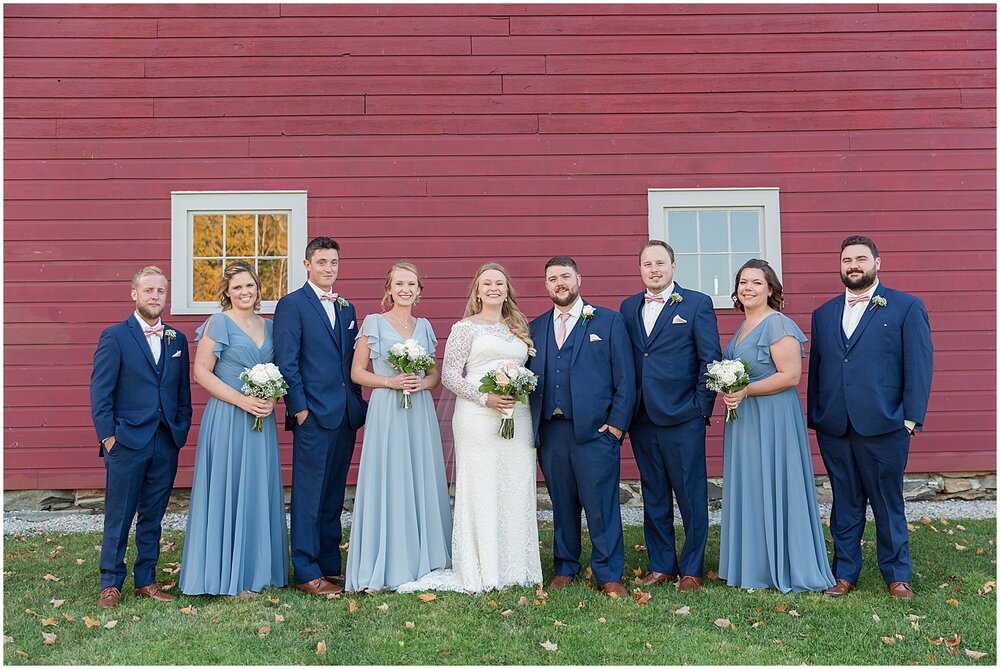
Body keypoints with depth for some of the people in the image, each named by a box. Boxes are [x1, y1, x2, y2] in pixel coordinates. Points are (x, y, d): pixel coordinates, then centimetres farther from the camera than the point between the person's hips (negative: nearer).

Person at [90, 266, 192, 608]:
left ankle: (146, 580, 23)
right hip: (127, 442, -4)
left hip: (167, 444, 4)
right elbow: (100, 391, -5)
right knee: (118, 518, 4)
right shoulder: (114, 336, -2)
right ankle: (111, 583, 17)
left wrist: (181, 432, 6)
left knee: (152, 517, 12)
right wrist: (107, 437, -9)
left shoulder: (177, 339, 11)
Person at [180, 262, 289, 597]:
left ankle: (257, 569, 21)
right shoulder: (219, 323, -5)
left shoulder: (269, 326, 13)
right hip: (227, 419, -6)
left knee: (260, 492, 10)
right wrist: (242, 400, -16)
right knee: (228, 491, -1)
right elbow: (201, 372, -9)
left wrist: (272, 399, -2)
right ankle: (228, 576, 10)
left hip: (262, 420, 6)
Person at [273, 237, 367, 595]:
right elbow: (286, 362, -9)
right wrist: (298, 407, -13)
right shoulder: (292, 304, -4)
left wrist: (358, 403, 12)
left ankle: (330, 566, 22)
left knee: (333, 495, 13)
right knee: (309, 495, -1)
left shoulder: (346, 308, 16)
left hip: (347, 415, 7)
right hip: (313, 414, -7)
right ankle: (306, 573, 8)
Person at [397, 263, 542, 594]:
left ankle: (515, 567, 17)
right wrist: (485, 397, -15)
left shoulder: (519, 328, 17)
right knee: (481, 490, -4)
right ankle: (480, 571, 5)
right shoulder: (465, 328, 1)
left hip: (518, 417, 5)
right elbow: (449, 375, -4)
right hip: (479, 418, -5)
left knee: (517, 490, 6)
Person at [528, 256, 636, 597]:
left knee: (602, 505, 0)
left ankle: (609, 575, 11)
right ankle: (565, 567, 25)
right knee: (562, 505, 11)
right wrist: (532, 424, 2)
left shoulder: (609, 321, 4)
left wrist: (616, 424, -7)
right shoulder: (536, 327, 14)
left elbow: (625, 378, 0)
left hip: (594, 429, -3)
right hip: (551, 431, 3)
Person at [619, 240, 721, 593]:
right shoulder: (628, 307, 12)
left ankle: (691, 570, 17)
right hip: (642, 418, 4)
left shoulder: (697, 303, -1)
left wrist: (702, 407, -7)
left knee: (691, 497, 4)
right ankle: (661, 565, 25)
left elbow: (711, 359, -3)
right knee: (653, 497, 13)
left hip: (683, 418, -4)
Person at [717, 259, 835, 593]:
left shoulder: (778, 325, -13)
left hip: (772, 418, -9)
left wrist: (745, 391, -21)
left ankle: (783, 568, 13)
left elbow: (790, 376, -20)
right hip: (744, 418, 9)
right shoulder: (744, 326, 15)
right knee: (747, 489, 12)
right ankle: (753, 566, 23)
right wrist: (728, 391, 8)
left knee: (772, 488, -1)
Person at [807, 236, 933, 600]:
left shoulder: (907, 307, 1)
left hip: (883, 428, -3)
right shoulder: (823, 314, 13)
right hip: (834, 429, 4)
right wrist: (815, 417, 8)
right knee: (845, 504, 12)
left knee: (888, 504, 8)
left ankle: (897, 574, 23)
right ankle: (845, 573, 23)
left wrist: (911, 418, -9)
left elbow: (919, 366, -3)